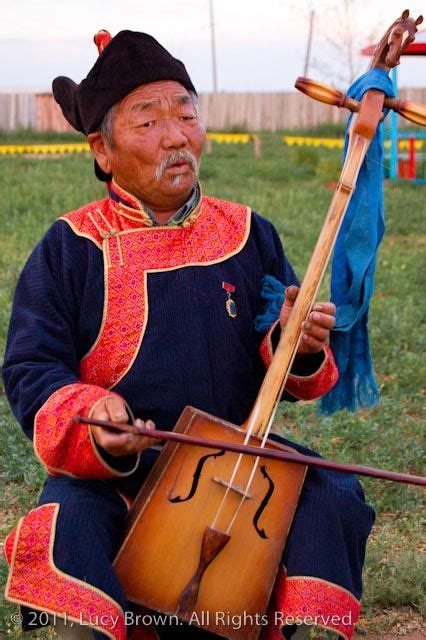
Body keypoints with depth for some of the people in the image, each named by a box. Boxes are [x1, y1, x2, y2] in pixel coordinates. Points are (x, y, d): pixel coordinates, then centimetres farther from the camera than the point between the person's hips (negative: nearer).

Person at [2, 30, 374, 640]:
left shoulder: (249, 235, 8)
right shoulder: (70, 248, 0)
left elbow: (288, 378, 11)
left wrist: (298, 344, -14)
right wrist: (90, 418, -26)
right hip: (109, 470, -2)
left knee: (333, 499, -21)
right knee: (68, 526, -31)